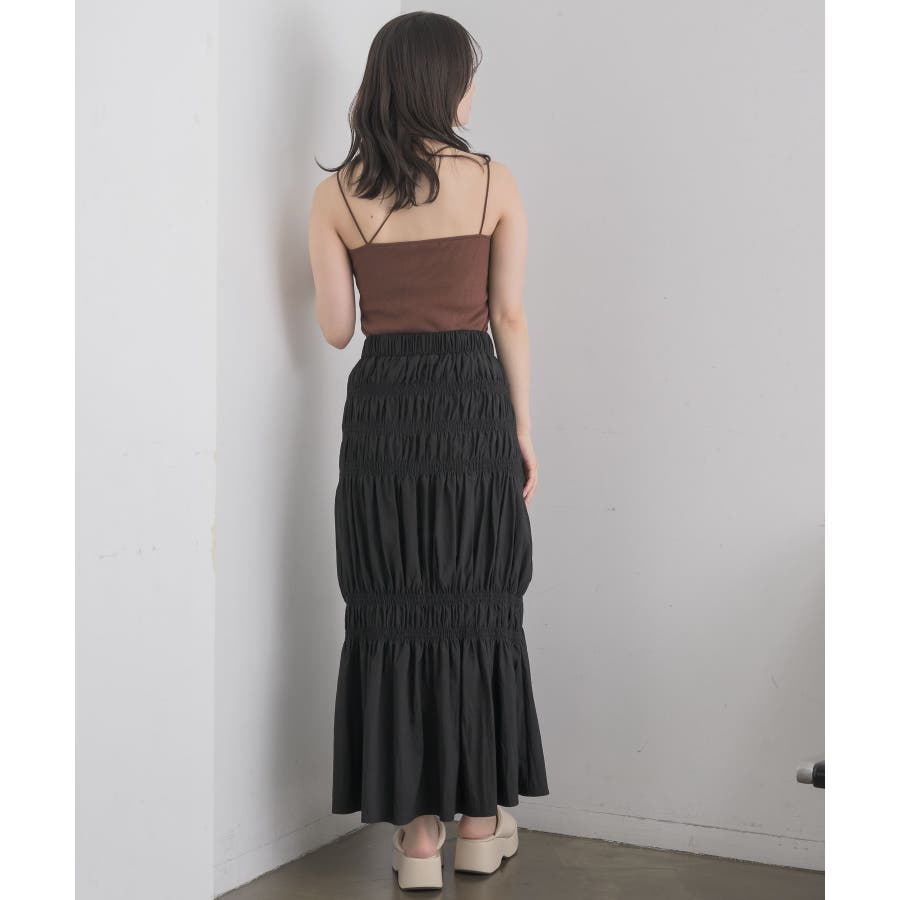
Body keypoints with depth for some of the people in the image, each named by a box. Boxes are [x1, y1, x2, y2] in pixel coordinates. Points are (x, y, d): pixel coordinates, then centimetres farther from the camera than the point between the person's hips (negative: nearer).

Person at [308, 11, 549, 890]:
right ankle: (482, 823, 21)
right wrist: (523, 431, 5)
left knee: (395, 613, 7)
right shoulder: (495, 182, -1)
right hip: (475, 404, 0)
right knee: (480, 609, 11)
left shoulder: (335, 197, 1)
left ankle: (419, 833, 12)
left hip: (383, 408, 1)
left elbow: (336, 329, 1)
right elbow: (509, 315, -1)